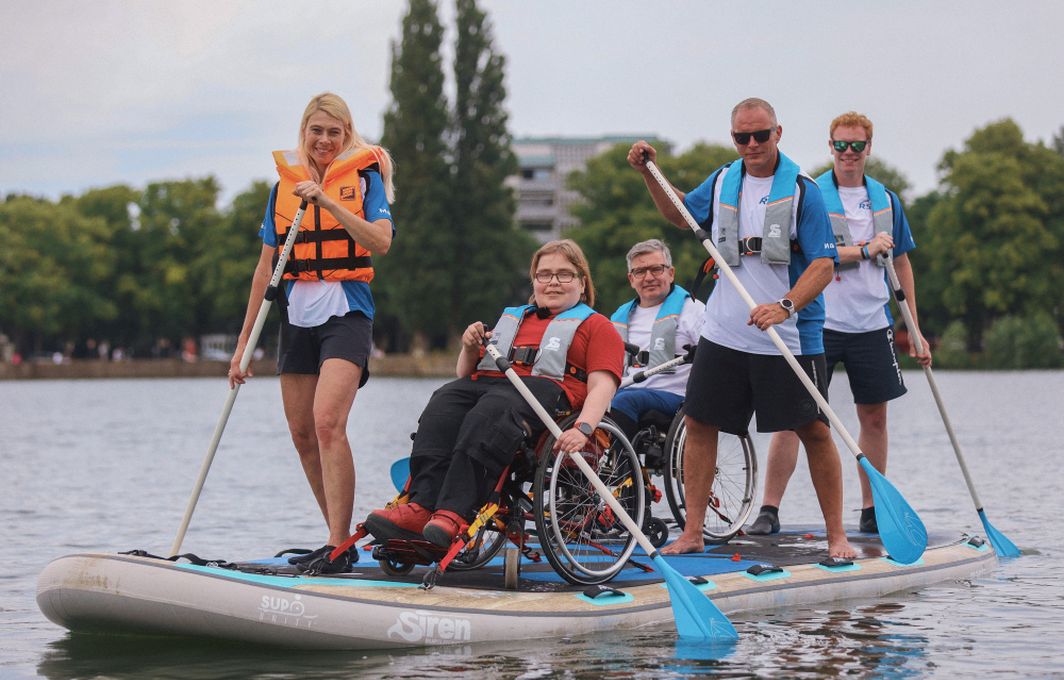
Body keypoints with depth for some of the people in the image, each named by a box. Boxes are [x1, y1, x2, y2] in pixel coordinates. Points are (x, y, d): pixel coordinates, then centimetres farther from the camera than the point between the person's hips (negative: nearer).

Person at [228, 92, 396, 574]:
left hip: (346, 312, -6)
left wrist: (327, 201, -23)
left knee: (327, 422, -22)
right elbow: (267, 266, 13)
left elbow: (381, 242, -15)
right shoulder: (284, 184, 12)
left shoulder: (365, 176, 1)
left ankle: (337, 548, -22)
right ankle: (341, 539, 16)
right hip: (297, 316, 6)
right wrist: (243, 342, 11)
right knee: (302, 434, 5)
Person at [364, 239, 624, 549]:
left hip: (547, 387, -5)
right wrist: (470, 349, 10)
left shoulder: (595, 325, 20)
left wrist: (583, 429, -18)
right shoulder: (511, 318, 36)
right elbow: (466, 374, 35)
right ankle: (421, 506, -46)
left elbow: (602, 386, 3)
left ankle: (455, 515, -53)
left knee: (490, 411, -38)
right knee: (442, 405, -30)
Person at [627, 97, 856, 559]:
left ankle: (837, 535, 8)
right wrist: (649, 174, 15)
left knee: (814, 431, -2)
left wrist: (785, 305, -28)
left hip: (790, 339, -5)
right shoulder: (723, 182, 9)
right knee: (699, 424, 3)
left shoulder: (801, 190, -8)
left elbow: (824, 264, -14)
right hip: (723, 333, 5)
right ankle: (692, 533, 12)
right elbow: (680, 215, 29)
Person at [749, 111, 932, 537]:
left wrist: (914, 330, 13)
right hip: (818, 323, -4)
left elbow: (901, 265, 15)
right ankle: (769, 510, -4)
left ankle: (871, 512, 18)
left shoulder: (886, 200, 11)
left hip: (872, 325, 4)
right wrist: (866, 250, -18)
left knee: (874, 415, 8)